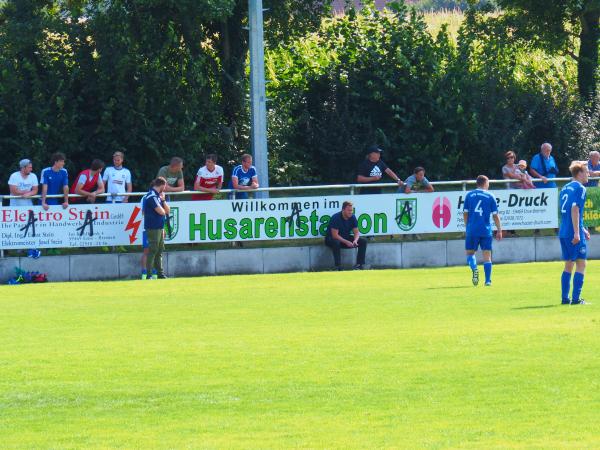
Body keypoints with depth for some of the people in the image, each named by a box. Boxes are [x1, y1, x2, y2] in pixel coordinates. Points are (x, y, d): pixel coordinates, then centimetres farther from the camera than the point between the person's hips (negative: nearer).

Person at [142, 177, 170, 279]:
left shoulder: (158, 196, 16)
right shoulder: (152, 197, -15)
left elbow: (167, 210, 14)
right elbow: (161, 211, -21)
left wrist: (163, 200, 1)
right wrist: (164, 210, 1)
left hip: (160, 228, 10)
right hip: (153, 228, -10)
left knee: (159, 251, 13)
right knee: (153, 251, -10)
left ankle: (160, 273, 19)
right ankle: (148, 274, -9)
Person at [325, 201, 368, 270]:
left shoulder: (352, 217, -4)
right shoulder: (336, 217, -22)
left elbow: (356, 232, -2)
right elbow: (335, 235, -26)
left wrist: (355, 240, -25)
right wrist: (346, 242, -34)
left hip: (346, 238, 6)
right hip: (332, 239, -6)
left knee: (363, 241, -10)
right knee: (336, 243, -41)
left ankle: (359, 265, -10)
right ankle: (338, 267, -36)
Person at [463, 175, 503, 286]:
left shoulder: (469, 195, 5)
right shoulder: (490, 197, 2)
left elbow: (465, 213, 6)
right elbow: (495, 215, 1)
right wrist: (499, 230, 8)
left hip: (472, 230, 1)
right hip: (486, 230, -1)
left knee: (470, 252, 11)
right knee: (487, 255, 5)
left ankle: (474, 269, -18)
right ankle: (488, 280, -1)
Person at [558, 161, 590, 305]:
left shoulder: (565, 188, 17)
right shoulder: (579, 188, -9)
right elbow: (575, 209, -18)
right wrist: (577, 232, -21)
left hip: (563, 232, 8)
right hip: (574, 233, -8)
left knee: (568, 265, 13)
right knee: (581, 264, -4)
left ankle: (565, 298, 11)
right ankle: (576, 298, -9)